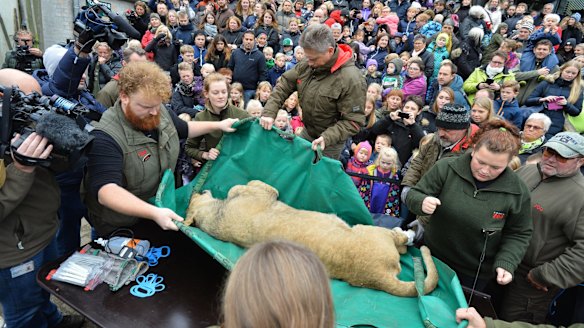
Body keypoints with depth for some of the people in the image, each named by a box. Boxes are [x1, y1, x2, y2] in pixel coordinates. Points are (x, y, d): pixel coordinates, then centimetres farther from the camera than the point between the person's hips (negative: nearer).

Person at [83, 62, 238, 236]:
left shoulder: (161, 113, -2)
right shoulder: (106, 137, -27)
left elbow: (184, 129, 19)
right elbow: (106, 191, -37)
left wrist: (218, 125, 13)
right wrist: (154, 213, -47)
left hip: (164, 204, 6)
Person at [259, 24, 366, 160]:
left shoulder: (351, 79, -27)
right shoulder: (307, 65, -9)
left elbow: (354, 121, -24)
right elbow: (284, 85, 0)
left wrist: (327, 137, -35)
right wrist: (269, 112, -13)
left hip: (331, 142, -6)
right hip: (307, 132, 6)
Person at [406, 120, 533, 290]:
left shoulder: (518, 192, -14)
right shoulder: (446, 168, -16)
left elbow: (518, 234, -2)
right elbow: (413, 195, -10)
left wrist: (505, 263, -16)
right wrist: (422, 202, -33)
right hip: (432, 257, 1)